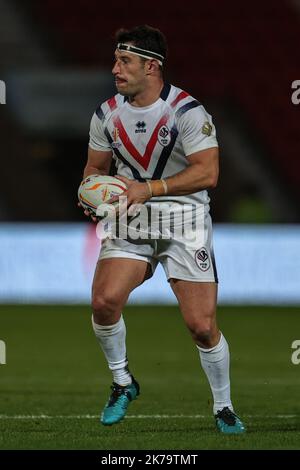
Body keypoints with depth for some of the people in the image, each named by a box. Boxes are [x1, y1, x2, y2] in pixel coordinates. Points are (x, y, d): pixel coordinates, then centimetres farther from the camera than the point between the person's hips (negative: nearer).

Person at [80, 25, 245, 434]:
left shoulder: (187, 111, -13)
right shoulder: (107, 114, 4)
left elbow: (207, 172, -19)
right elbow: (95, 167, 18)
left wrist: (148, 189, -24)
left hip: (184, 219, -4)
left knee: (202, 326, -8)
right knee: (104, 300, -20)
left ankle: (224, 407, 15)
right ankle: (122, 382, 5)